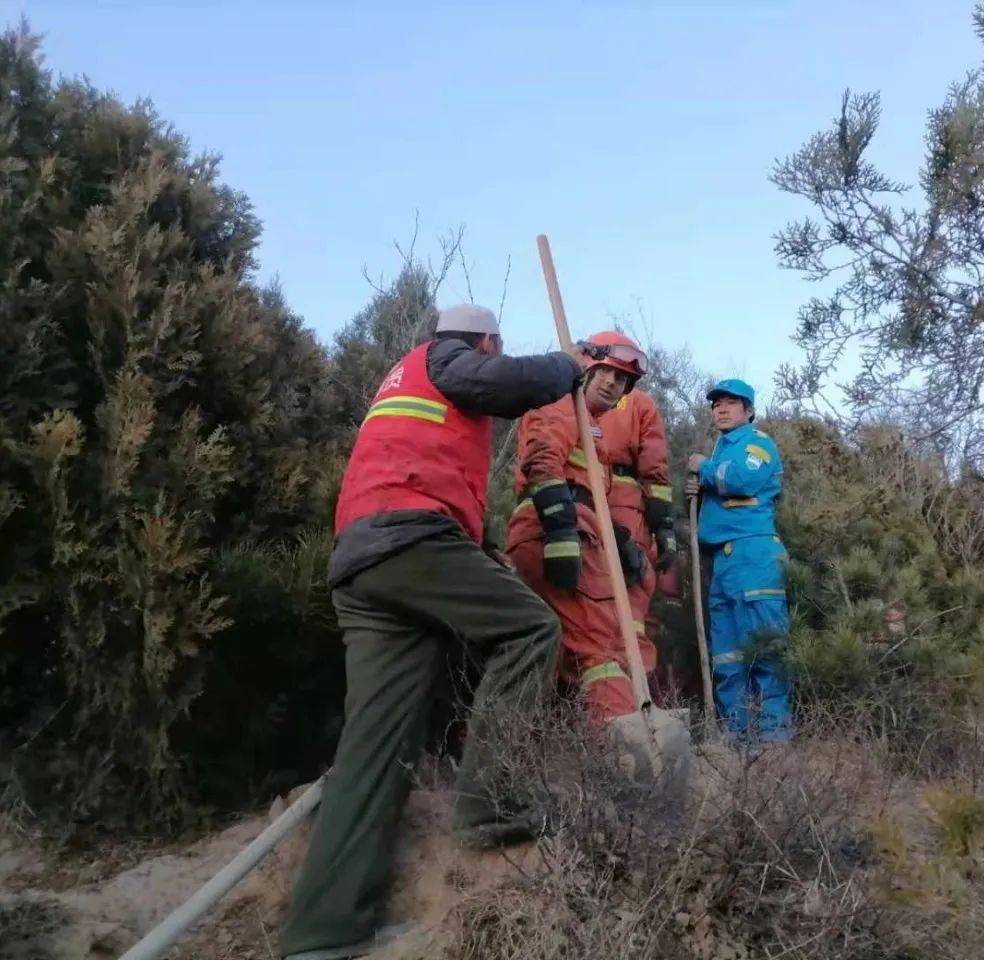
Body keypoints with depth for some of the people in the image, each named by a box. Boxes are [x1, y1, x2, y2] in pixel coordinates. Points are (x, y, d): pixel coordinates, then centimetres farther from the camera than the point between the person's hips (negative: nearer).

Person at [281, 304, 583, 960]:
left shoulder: (405, 381, 39)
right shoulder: (444, 357, 13)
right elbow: (505, 385, -6)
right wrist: (567, 368, 13)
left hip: (358, 562, 9)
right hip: (411, 537, -8)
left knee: (377, 741, 0)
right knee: (531, 629, 0)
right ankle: (488, 801, -9)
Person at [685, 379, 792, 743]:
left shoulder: (757, 441, 3)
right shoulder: (721, 448, 27)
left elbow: (743, 479, -18)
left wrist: (703, 468, -1)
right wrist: (699, 489, 12)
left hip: (752, 551, -9)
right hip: (722, 555, 9)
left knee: (763, 643, -13)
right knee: (725, 651, 7)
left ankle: (775, 727, -11)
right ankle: (736, 727, 11)